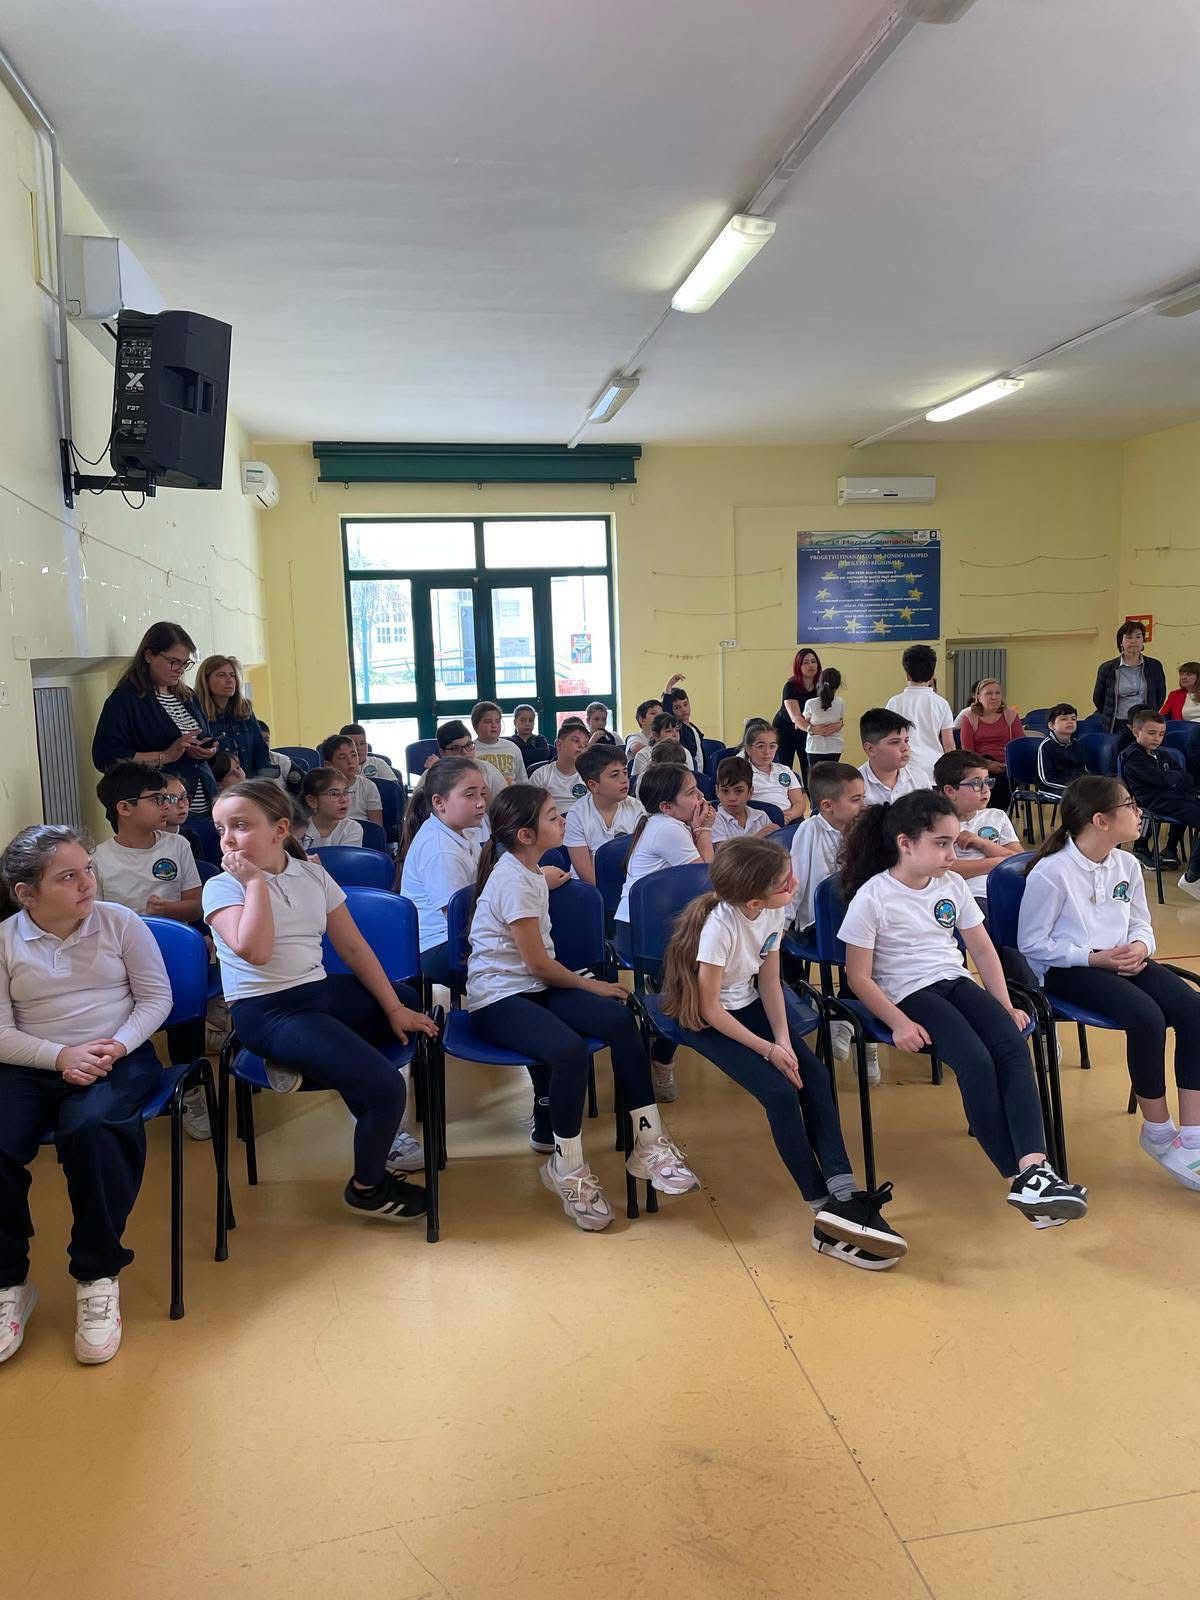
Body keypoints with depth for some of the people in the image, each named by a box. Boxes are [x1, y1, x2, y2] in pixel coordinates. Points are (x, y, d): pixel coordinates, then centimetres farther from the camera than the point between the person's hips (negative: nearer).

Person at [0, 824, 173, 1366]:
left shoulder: (119, 922, 2)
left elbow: (156, 997, 3)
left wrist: (116, 1047, -14)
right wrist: (61, 1057, -17)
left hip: (117, 1056, -1)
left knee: (90, 1128, -34)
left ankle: (98, 1276, -17)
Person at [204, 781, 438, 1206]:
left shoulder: (313, 874, 6)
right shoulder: (221, 886, -8)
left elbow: (353, 947, 7)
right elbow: (255, 951, -26)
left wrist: (394, 1009, 4)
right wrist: (256, 881, -19)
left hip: (321, 990, 7)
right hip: (266, 1011, -7)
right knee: (386, 1086, -19)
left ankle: (310, 1059, 2)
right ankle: (367, 1188, 9)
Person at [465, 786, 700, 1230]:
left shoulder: (530, 871, 13)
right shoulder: (514, 881, -17)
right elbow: (538, 963, -15)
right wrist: (590, 985, -2)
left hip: (534, 987, 9)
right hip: (497, 999, -9)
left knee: (621, 1019, -14)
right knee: (571, 1049, -34)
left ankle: (648, 1144, -7)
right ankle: (567, 1169, -12)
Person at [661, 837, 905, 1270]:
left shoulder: (775, 909, -13)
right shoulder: (720, 925, -31)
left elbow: (769, 982, -3)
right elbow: (711, 1010, -22)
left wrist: (784, 1040, -15)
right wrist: (769, 1050, -20)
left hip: (749, 1002, 6)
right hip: (706, 1019, -6)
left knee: (814, 1075, -14)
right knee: (781, 1091, -20)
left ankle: (842, 1196, -15)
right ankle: (830, 1207, -10)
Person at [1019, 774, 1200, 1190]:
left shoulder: (1126, 864, 6)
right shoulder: (1051, 872, -14)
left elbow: (1141, 923, 17)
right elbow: (1032, 943, -10)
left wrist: (1140, 946, -8)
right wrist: (1093, 957, -18)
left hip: (1120, 960, 7)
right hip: (1066, 969, -7)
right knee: (1147, 1017, -31)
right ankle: (1157, 1132, -9)